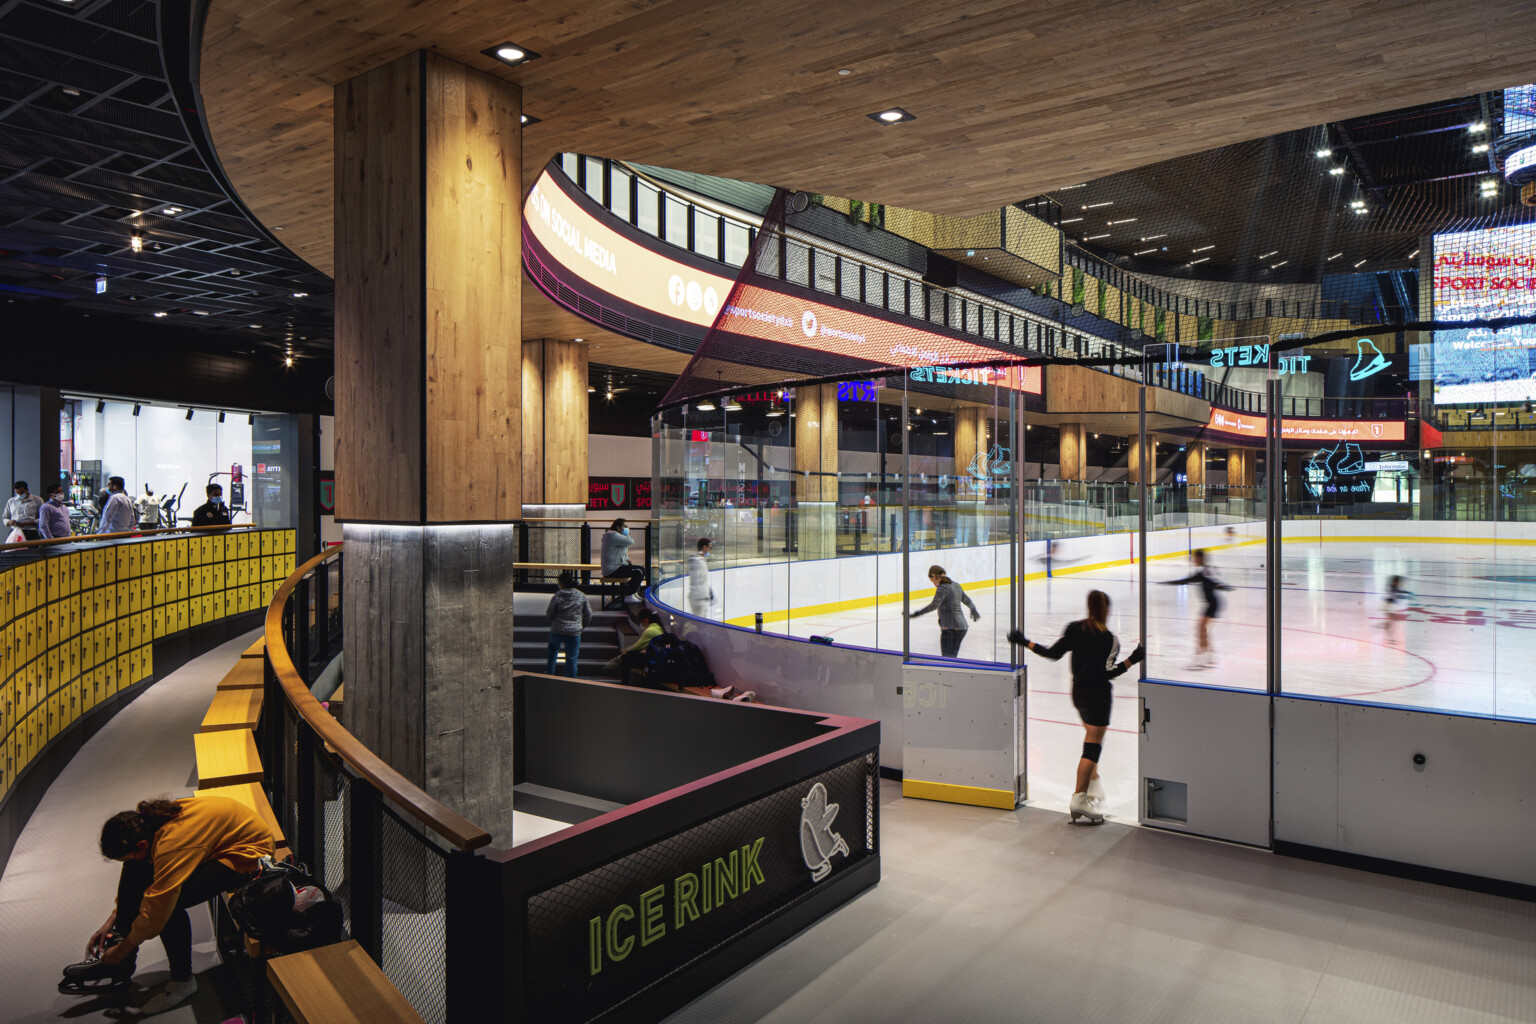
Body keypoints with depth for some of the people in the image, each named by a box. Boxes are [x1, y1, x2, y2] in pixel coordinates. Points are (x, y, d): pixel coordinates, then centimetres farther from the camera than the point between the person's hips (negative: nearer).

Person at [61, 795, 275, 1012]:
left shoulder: (171, 848, -33)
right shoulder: (146, 821, -7)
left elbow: (154, 915, -26)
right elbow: (132, 882, 13)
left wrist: (122, 949, -10)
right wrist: (112, 921, 10)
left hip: (246, 855, -10)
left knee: (168, 901, -25)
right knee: (134, 871, 2)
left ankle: (182, 980, -3)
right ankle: (119, 964, 10)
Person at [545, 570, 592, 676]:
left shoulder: (557, 596, -7)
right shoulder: (582, 597, 0)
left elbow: (549, 615, -1)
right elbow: (588, 616, 6)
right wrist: (581, 626, 22)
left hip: (557, 631, 0)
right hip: (574, 632, 0)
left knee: (553, 647, 30)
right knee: (572, 658, 5)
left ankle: (549, 672, 31)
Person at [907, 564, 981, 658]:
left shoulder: (942, 588, -10)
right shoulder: (955, 585, 15)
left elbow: (934, 605, -25)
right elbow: (966, 600, 30)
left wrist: (916, 614, -30)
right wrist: (974, 610, 50)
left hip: (950, 627, -9)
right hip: (962, 626, 9)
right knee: (952, 658, 15)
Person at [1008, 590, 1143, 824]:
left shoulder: (1074, 628, -2)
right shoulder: (1109, 639, -16)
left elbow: (1053, 653, -1)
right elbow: (1107, 672, -20)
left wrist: (1024, 642, 8)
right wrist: (1132, 660, -18)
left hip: (1079, 691, 7)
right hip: (1098, 695, -7)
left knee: (1092, 737, 24)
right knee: (1093, 745, -5)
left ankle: (1093, 787, 34)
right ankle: (1079, 799, -8)